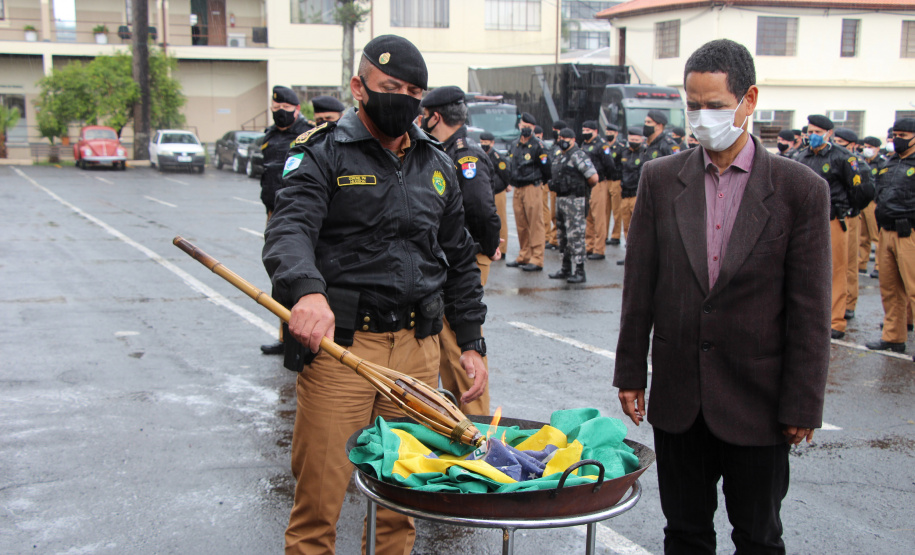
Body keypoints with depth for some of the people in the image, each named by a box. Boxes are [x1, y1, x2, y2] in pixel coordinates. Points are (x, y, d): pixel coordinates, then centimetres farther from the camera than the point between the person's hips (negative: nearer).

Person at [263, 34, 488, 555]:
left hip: (417, 345, 5)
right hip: (338, 342, -4)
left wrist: (472, 343, 15)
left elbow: (459, 262, 20)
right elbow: (288, 231, -18)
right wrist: (308, 291, -39)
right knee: (319, 496, 0)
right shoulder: (324, 155, -1)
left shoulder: (437, 165, 15)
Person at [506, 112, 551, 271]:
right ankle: (524, 257, 20)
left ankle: (537, 260, -5)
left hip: (532, 189, -7)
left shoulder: (538, 146, -7)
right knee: (521, 225, 11)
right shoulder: (514, 145, 14)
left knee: (535, 224, -6)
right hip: (517, 189, 7)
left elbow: (547, 167, -6)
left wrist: (541, 181, 4)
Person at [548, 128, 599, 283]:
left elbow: (594, 178, -16)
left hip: (574, 200, -9)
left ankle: (580, 272, -5)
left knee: (575, 235, -9)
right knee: (564, 235, 15)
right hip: (560, 199, 9)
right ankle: (566, 269, 24)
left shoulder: (577, 155, -12)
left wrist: (582, 187, 0)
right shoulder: (558, 157, 15)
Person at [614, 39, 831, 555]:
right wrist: (631, 372, 4)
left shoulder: (801, 189, -7)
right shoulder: (661, 178, 1)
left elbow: (810, 311, -6)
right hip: (678, 396, 2)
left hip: (756, 400, -2)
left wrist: (803, 405, -7)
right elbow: (640, 286, 4)